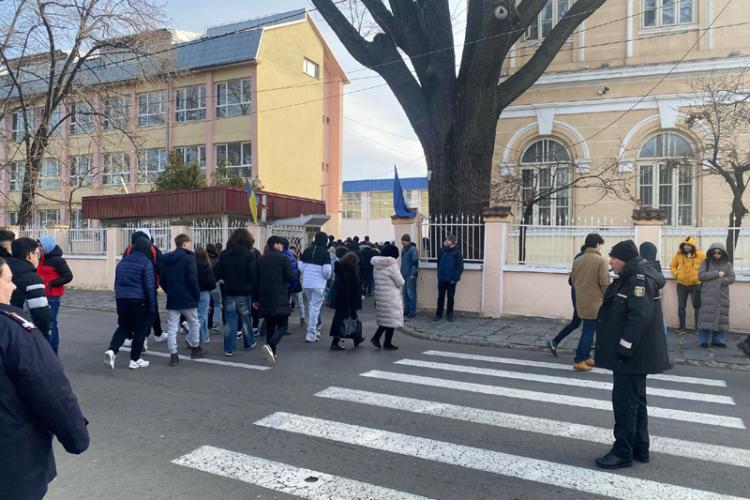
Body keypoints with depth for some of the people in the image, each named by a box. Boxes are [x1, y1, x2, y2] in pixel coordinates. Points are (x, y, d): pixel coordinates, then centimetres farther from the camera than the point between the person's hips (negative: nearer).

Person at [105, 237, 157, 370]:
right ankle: (135, 360, 11)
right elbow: (149, 287, -12)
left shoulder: (123, 262, 12)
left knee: (123, 327, 18)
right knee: (140, 330, 6)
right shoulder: (146, 263, -9)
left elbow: (117, 283, 18)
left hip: (121, 299, 6)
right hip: (139, 301, -6)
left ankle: (112, 350, -5)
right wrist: (152, 306, -6)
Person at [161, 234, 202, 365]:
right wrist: (197, 295, -7)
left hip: (172, 299, 4)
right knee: (194, 323, 14)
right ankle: (195, 349, 25)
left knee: (172, 328, 4)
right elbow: (192, 279, -16)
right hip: (187, 298, -4)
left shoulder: (167, 259, 10)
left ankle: (173, 355, 1)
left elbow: (162, 280, 12)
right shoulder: (189, 257, -9)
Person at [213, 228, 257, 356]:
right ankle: (248, 343, 29)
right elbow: (253, 275, -14)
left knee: (229, 321, 5)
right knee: (246, 318, 14)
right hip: (244, 292, -2)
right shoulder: (249, 254, -9)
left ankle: (229, 349, 3)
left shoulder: (224, 254, 2)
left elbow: (217, 273, 2)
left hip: (229, 292, 2)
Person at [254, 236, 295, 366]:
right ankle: (270, 346, -25)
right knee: (282, 326, -2)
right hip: (280, 298, -5)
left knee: (269, 326, 15)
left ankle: (271, 352, 16)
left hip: (265, 298, 5)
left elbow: (255, 281, 10)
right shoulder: (283, 258, -4)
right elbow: (291, 277, -8)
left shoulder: (260, 260, 10)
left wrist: (255, 299, 16)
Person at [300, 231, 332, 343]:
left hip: (306, 283, 5)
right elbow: (327, 270, -14)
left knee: (311, 307, 21)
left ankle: (313, 330, 32)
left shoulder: (306, 250, 6)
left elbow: (300, 266, 6)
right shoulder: (325, 252, -9)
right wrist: (326, 278, 6)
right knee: (315, 308, 1)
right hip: (318, 285, -5)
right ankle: (310, 334, 1)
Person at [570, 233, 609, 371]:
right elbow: (605, 283, -15)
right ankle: (579, 360, 0)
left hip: (581, 301, 6)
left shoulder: (577, 261, 5)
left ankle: (585, 357, 24)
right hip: (595, 302, -6)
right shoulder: (601, 261, -13)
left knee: (587, 330, 19)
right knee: (589, 331, 0)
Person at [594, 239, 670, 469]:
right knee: (636, 400, 18)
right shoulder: (631, 278, 13)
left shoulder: (639, 279, -19)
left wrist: (624, 348, -25)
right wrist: (622, 348, 19)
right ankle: (640, 449, 29)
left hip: (632, 354, -11)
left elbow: (640, 317, -26)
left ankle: (623, 453, 7)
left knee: (625, 401, -3)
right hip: (635, 354, 11)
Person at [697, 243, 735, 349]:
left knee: (720, 316, 3)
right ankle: (704, 340, -3)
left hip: (722, 295, 3)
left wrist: (719, 281, -13)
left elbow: (731, 278, 2)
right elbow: (701, 275, -7)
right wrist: (717, 274, -11)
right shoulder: (706, 263, 4)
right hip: (708, 294, -3)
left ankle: (717, 340, 12)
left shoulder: (728, 264, 11)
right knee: (707, 316, -6)